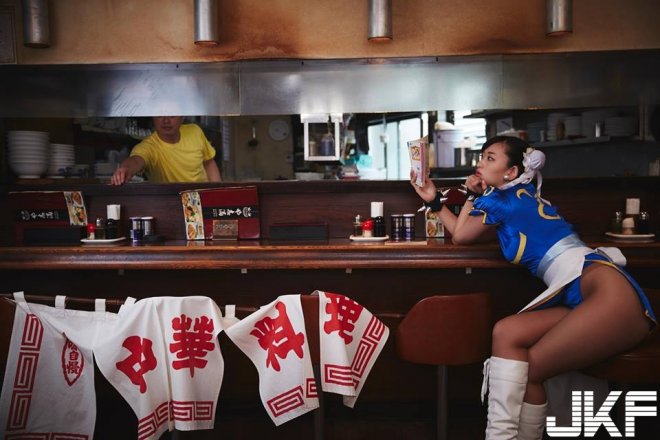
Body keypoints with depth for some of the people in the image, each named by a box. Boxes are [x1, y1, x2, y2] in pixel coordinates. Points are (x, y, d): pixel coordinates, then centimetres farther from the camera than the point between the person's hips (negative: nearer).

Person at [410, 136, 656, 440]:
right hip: (579, 296, 8)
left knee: (525, 370, -11)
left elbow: (460, 237, 17)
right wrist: (434, 201, 32)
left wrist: (471, 196, 28)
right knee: (506, 332, -7)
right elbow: (462, 231, 36)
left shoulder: (500, 199, -1)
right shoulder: (516, 201, 25)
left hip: (608, 288, -8)